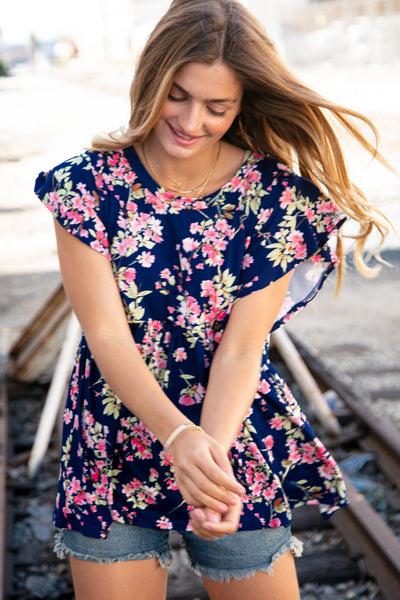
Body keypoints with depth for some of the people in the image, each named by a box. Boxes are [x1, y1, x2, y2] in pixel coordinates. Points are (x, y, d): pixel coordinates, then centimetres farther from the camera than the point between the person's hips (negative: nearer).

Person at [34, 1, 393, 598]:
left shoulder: (275, 194, -9)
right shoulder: (88, 183, -10)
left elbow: (241, 348, -14)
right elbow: (107, 335, -16)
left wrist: (214, 449, -33)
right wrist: (178, 436, -32)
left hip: (238, 449, 0)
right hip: (113, 458, 0)